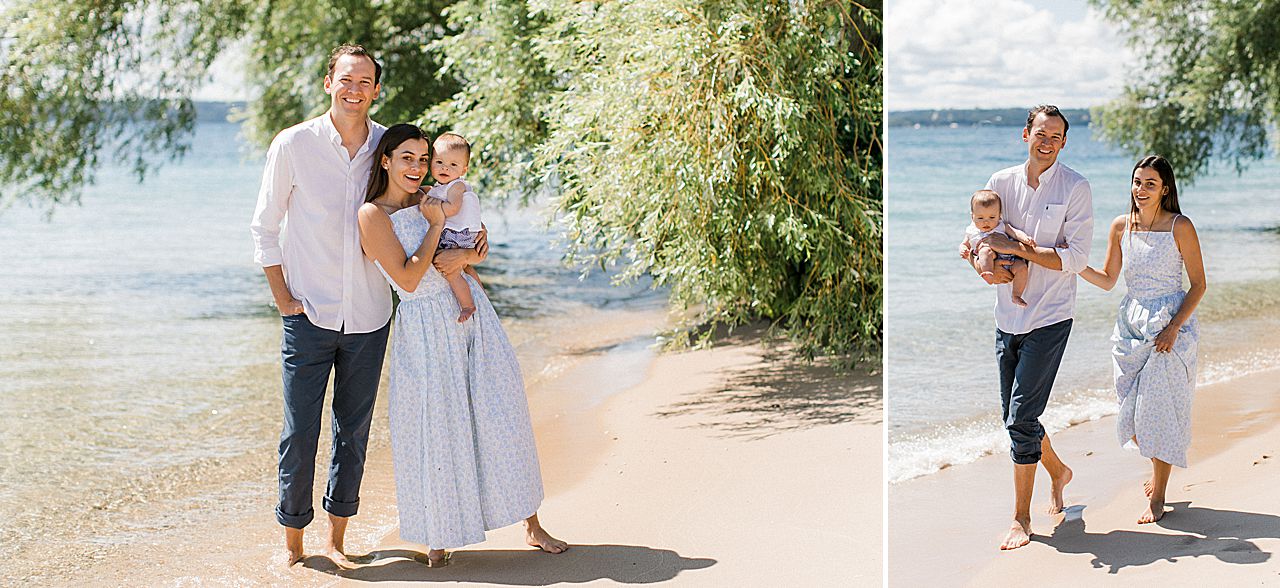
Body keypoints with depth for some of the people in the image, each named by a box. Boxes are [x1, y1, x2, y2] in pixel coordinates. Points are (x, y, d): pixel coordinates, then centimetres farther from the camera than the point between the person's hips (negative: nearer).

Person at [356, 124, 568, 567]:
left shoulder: (430, 199, 9)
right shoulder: (372, 215, -8)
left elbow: (482, 247, 14)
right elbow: (408, 279, -17)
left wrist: (467, 255, -8)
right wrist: (436, 226, -12)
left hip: (473, 313, 5)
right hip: (426, 327, -5)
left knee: (502, 416, 6)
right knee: (436, 430, 2)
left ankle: (531, 524, 16)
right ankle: (437, 535, 20)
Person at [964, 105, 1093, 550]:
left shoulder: (1075, 188, -7)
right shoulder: (1001, 182, 5)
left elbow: (1076, 258, -13)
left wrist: (1015, 248, -19)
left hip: (1049, 317, -5)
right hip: (1008, 316, 5)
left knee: (1021, 417, -10)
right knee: (1015, 416, 13)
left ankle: (1021, 517, 3)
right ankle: (1058, 472, 41)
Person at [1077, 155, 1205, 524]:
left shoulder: (1180, 227, -6)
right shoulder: (1121, 226, 6)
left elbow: (1198, 283, -4)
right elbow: (1107, 280, 10)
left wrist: (1174, 327, -15)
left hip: (1171, 326, -4)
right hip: (1132, 326, 4)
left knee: (1157, 410, -7)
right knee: (1132, 415, 5)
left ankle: (1157, 497, 5)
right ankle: (1159, 466, 36)